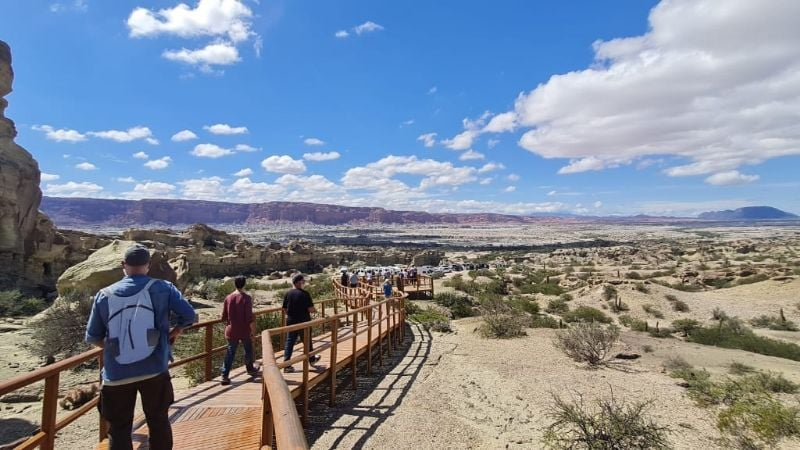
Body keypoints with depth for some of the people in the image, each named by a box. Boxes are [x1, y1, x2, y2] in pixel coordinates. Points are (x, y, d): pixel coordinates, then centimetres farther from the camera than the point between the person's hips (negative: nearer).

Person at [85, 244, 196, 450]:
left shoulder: (104, 295, 2)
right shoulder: (162, 288, -4)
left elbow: (92, 337, 8)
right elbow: (189, 315, -10)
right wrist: (175, 331, 10)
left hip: (116, 375, 2)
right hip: (154, 371, -1)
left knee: (119, 429, 16)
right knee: (158, 422, 17)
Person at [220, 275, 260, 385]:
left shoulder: (228, 297, -2)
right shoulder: (246, 298, -15)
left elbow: (224, 316, 4)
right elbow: (250, 317, -18)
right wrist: (253, 331, -10)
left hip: (231, 330, 3)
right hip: (245, 330, -3)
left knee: (230, 352, 8)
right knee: (248, 350, 19)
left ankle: (225, 376, 2)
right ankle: (250, 369, 36)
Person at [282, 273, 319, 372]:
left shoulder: (288, 293, -1)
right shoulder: (305, 294, -17)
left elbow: (285, 309, 5)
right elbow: (310, 309, -18)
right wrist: (314, 310, 4)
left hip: (291, 322, 4)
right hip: (303, 322, -4)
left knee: (289, 342, 9)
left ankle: (286, 365, 5)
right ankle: (311, 359, 35)